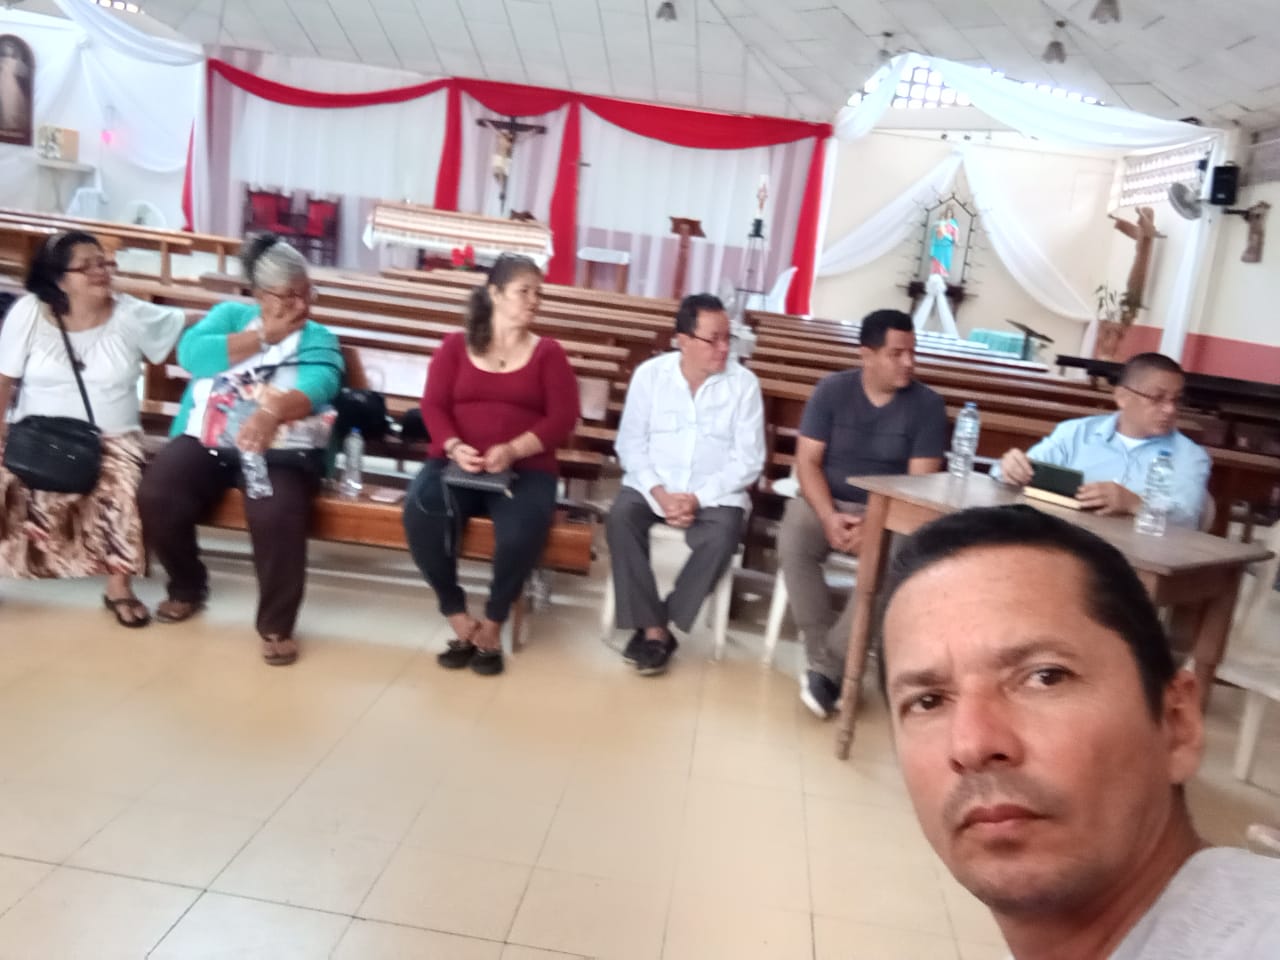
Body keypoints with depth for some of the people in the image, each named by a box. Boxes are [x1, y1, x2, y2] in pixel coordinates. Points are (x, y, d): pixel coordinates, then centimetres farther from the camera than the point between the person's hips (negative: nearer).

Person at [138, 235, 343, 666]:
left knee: (276, 514, -32)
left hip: (278, 450, -3)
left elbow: (315, 388, -15)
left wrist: (272, 413, -37)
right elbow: (190, 354, -4)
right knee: (157, 497, -23)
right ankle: (188, 588, 9)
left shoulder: (318, 339, 8)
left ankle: (276, 625, -10)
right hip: (207, 440, 3)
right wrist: (263, 336, -5)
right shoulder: (230, 314, 16)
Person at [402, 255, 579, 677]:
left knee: (523, 530, -34)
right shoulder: (455, 345, 14)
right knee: (420, 511, -32)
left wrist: (512, 450, -17)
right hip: (456, 463, 1)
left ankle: (493, 624, -8)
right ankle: (459, 618, -12)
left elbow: (562, 419, 0)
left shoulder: (548, 352, 11)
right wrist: (453, 447, -17)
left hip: (525, 468, -1)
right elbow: (433, 406, 4)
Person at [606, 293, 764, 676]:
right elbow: (631, 443, -2)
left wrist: (698, 498, -17)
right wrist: (659, 493, -17)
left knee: (723, 536, -31)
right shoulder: (649, 374, 0)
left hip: (716, 493, -1)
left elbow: (748, 459, -6)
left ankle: (659, 627, -17)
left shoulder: (744, 383, -3)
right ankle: (652, 628, -21)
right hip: (652, 486, 1)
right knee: (620, 519, -28)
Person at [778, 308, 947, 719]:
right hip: (827, 502, 1)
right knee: (792, 545, -31)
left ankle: (827, 667, -23)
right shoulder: (832, 389, -2)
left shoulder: (927, 404, -4)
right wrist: (829, 517, -22)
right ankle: (827, 662, -21)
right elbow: (807, 461, -5)